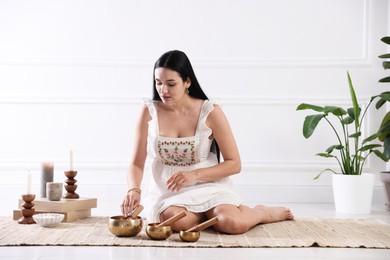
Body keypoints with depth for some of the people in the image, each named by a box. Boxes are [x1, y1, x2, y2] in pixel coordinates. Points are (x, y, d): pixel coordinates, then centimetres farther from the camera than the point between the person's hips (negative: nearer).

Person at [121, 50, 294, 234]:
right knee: (175, 220, -34)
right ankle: (215, 214, 0)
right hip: (167, 192, 2)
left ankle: (262, 212, 6)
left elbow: (234, 164, -6)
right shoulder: (149, 112, -4)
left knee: (233, 224, -31)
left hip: (207, 186, -1)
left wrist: (195, 175, -20)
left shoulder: (210, 112, -8)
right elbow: (137, 164, -3)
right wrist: (134, 190, -25)